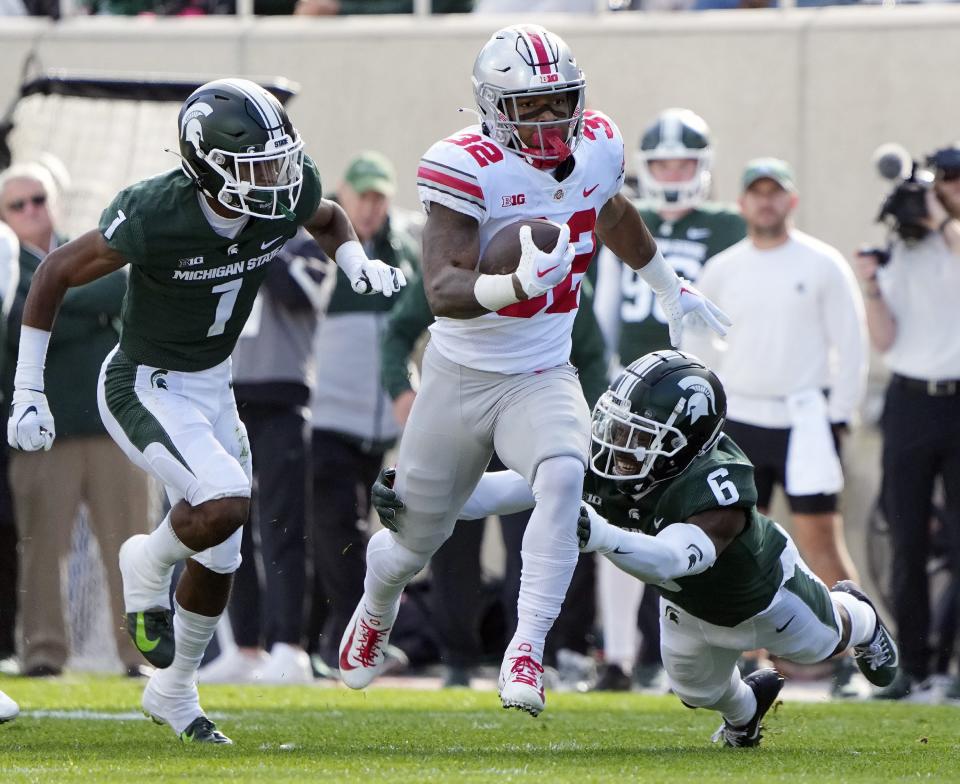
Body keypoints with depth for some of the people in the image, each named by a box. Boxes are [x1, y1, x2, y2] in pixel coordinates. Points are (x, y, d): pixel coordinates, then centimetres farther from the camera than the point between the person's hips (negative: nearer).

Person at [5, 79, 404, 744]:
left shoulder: (288, 196, -14)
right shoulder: (154, 217, -30)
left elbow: (328, 220, 13)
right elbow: (56, 275, -16)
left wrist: (359, 264, -10)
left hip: (212, 386, 7)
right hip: (144, 388, -7)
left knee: (218, 565, 13)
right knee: (227, 503, -29)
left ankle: (174, 692, 37)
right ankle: (148, 565, 4)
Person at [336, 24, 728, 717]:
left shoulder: (597, 147, -4)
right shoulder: (468, 168, -21)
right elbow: (442, 291, -32)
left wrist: (670, 286, 36)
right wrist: (518, 284, -50)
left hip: (543, 379, 2)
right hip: (460, 378, -2)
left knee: (562, 477, -31)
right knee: (413, 545, 14)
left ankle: (527, 652, -31)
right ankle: (377, 607, 50)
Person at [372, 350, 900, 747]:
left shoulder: (717, 489, -52)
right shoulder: (606, 465, -36)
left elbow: (673, 558, -70)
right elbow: (520, 485, -41)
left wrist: (599, 535, -88)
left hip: (760, 594, -4)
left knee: (820, 643, 27)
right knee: (696, 690, 25)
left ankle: (858, 617, 64)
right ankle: (745, 707, 61)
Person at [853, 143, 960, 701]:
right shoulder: (904, 252, 10)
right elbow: (884, 339, 6)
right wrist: (872, 289, -10)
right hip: (911, 403, 3)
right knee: (908, 543, 3)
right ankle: (914, 667, 9)